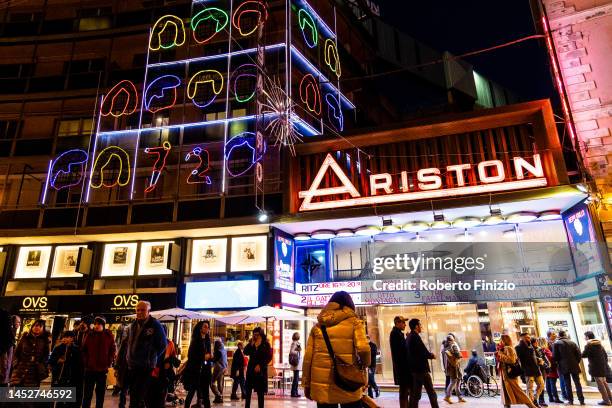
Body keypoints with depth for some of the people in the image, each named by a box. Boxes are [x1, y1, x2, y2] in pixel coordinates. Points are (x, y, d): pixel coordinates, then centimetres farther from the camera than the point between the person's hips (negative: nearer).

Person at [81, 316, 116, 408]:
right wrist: (85, 362, -2)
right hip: (89, 368, 1)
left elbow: (113, 350, 2)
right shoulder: (89, 335, -1)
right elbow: (83, 350, 6)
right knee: (87, 393, 7)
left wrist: (109, 363, -5)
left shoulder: (109, 336, -4)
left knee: (100, 394, 10)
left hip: (102, 369, -1)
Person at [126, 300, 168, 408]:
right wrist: (129, 357, 14)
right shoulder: (133, 325, 10)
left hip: (146, 368, -7)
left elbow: (163, 345, -5)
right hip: (132, 367, 7)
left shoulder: (155, 325, -10)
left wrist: (151, 358, -4)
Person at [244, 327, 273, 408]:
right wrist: (251, 343, -13)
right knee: (248, 390, 3)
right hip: (251, 369, 3)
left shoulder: (266, 344, -2)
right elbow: (246, 352, -4)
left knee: (260, 392, 3)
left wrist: (260, 365, -13)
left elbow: (269, 358, -6)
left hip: (261, 370, -3)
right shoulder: (251, 343, 9)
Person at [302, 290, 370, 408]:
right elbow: (363, 349, -14)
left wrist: (306, 384, 12)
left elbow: (308, 356, 5)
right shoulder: (353, 322, 0)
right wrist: (365, 363, 7)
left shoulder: (318, 325, 8)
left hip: (321, 386, 3)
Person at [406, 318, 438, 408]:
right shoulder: (415, 336, -16)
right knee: (431, 392, 2)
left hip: (414, 368, 9)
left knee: (414, 393, 11)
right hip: (421, 368, -9)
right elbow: (424, 352, -18)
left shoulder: (409, 337, 12)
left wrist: (429, 354, 12)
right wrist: (432, 356, 0)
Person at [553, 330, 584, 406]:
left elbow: (554, 356, -6)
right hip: (574, 366, 3)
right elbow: (579, 354, 2)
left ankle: (570, 400, 4)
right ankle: (581, 400, 8)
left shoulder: (556, 343, -3)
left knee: (567, 384, 4)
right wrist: (576, 362, 13)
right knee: (577, 383, 9)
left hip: (564, 366, -2)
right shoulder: (572, 343, 5)